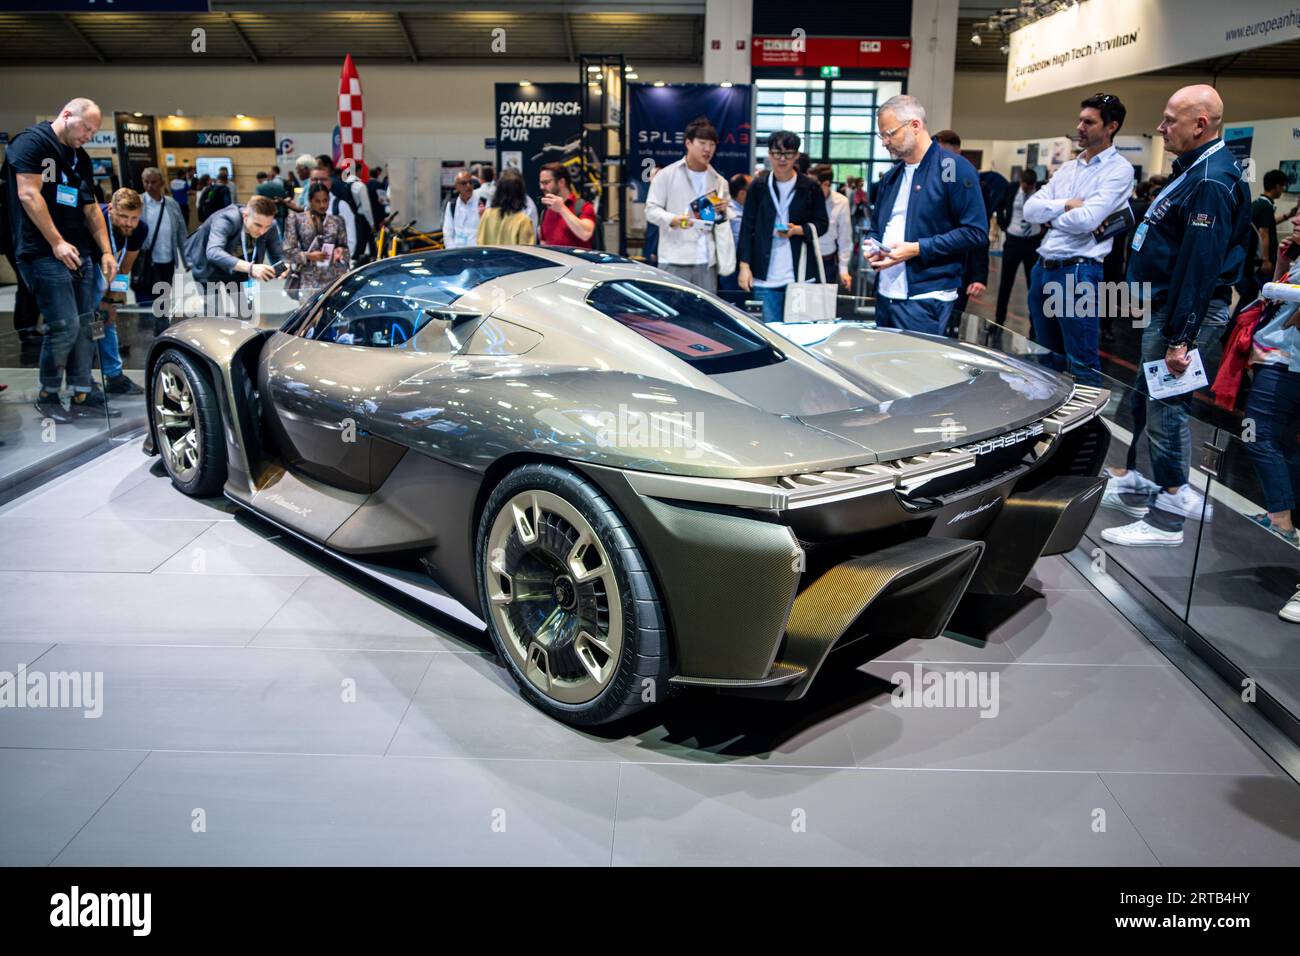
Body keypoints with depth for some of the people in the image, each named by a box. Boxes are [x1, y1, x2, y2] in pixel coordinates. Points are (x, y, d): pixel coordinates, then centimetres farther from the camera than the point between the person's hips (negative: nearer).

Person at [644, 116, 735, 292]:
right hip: (675, 261, -4)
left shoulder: (719, 181, 18)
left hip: (707, 262, 4)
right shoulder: (667, 175, 4)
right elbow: (651, 210, -1)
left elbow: (724, 222, 26)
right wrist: (673, 219, -20)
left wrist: (724, 210, 1)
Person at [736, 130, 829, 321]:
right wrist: (744, 265, -1)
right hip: (765, 276, 1)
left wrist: (798, 230, -11)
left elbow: (822, 224, 9)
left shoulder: (810, 187, 2)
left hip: (801, 276, 0)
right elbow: (747, 227, 5)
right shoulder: (758, 186, 5)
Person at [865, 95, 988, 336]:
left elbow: (976, 233, -12)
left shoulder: (955, 168, -6)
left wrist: (917, 249, -16)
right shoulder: (891, 176, 18)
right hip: (885, 295, 7)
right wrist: (872, 246, 4)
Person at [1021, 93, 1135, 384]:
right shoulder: (1068, 168, 15)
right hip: (1042, 269, 8)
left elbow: (1085, 220, -19)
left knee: (1082, 366, -3)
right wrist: (1066, 205, -11)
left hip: (1078, 273, -8)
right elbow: (1030, 208, 5)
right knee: (1045, 359, 19)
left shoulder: (1119, 169, -7)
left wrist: (1050, 213, -2)